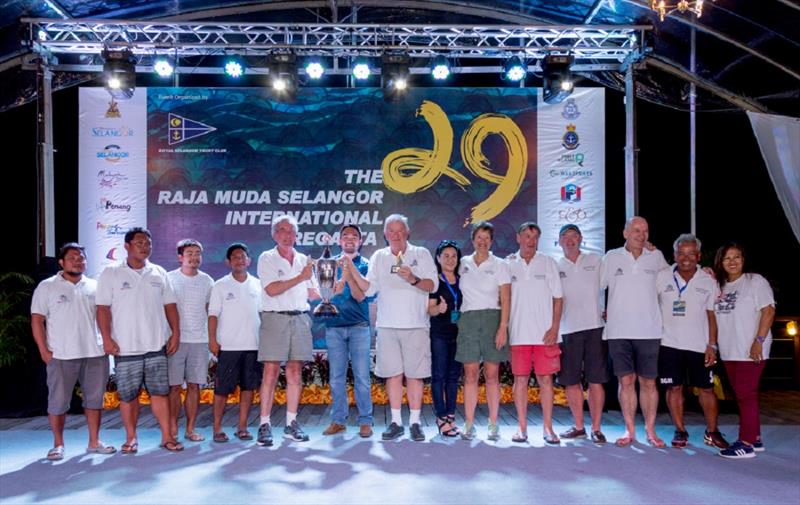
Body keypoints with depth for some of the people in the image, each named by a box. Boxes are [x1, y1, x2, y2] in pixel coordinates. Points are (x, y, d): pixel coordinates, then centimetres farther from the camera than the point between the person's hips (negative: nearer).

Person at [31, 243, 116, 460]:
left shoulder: (94, 286, 10)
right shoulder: (47, 287, 2)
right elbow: (37, 320, -1)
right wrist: (44, 351, -8)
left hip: (95, 354, 3)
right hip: (61, 356, -3)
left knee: (94, 399, 8)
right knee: (58, 402, 2)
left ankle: (94, 442, 18)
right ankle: (58, 444, 17)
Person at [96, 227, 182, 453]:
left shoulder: (159, 273, 10)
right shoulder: (111, 273, 1)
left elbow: (170, 305, 11)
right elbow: (103, 308, -2)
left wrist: (175, 333, 3)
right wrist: (107, 338, -10)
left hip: (156, 345, 2)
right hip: (125, 348, -2)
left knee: (160, 391, 3)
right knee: (128, 395, 5)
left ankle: (167, 436, 9)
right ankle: (131, 438, 18)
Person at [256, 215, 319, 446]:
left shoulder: (304, 260, 16)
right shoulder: (267, 258, 3)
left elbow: (313, 294, 21)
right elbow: (271, 290, -10)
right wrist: (299, 278, -12)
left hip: (300, 319, 4)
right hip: (274, 317, -4)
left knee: (295, 373, 5)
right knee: (271, 372, -6)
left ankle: (291, 423, 12)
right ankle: (265, 425, -1)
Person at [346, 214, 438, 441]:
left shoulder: (421, 254, 6)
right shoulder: (379, 257, 13)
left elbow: (433, 285, -2)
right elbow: (369, 288, 7)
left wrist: (414, 279, -20)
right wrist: (352, 269, -4)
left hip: (415, 324, -2)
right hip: (387, 325, 2)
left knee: (414, 374, -1)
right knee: (393, 374, 4)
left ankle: (415, 422, 8)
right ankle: (396, 422, 13)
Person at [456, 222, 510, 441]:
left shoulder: (499, 265, 3)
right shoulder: (463, 263, 11)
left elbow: (505, 299, -3)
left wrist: (503, 327, -12)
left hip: (492, 319, -2)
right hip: (468, 320, 2)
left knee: (492, 375, 1)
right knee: (470, 374, 0)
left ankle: (493, 425, 9)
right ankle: (469, 424, 4)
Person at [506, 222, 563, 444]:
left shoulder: (548, 263, 7)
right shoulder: (508, 264, 7)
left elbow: (558, 297, 5)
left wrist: (554, 327, -5)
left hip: (544, 333, 0)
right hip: (518, 333, 0)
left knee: (546, 379, 1)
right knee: (520, 379, 3)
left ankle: (547, 428, 11)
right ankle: (522, 428, 11)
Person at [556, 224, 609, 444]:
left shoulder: (596, 260, 8)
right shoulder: (555, 267, 9)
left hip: (594, 327, -1)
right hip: (568, 330, 1)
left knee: (595, 380, -1)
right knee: (571, 382, 5)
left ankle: (596, 428, 7)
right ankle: (579, 426, 17)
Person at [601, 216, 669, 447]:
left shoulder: (656, 257, 6)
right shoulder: (612, 257, 4)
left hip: (648, 331, 0)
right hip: (619, 331, 0)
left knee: (648, 382, 5)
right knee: (626, 381, 3)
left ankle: (650, 430, 16)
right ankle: (630, 430, 13)